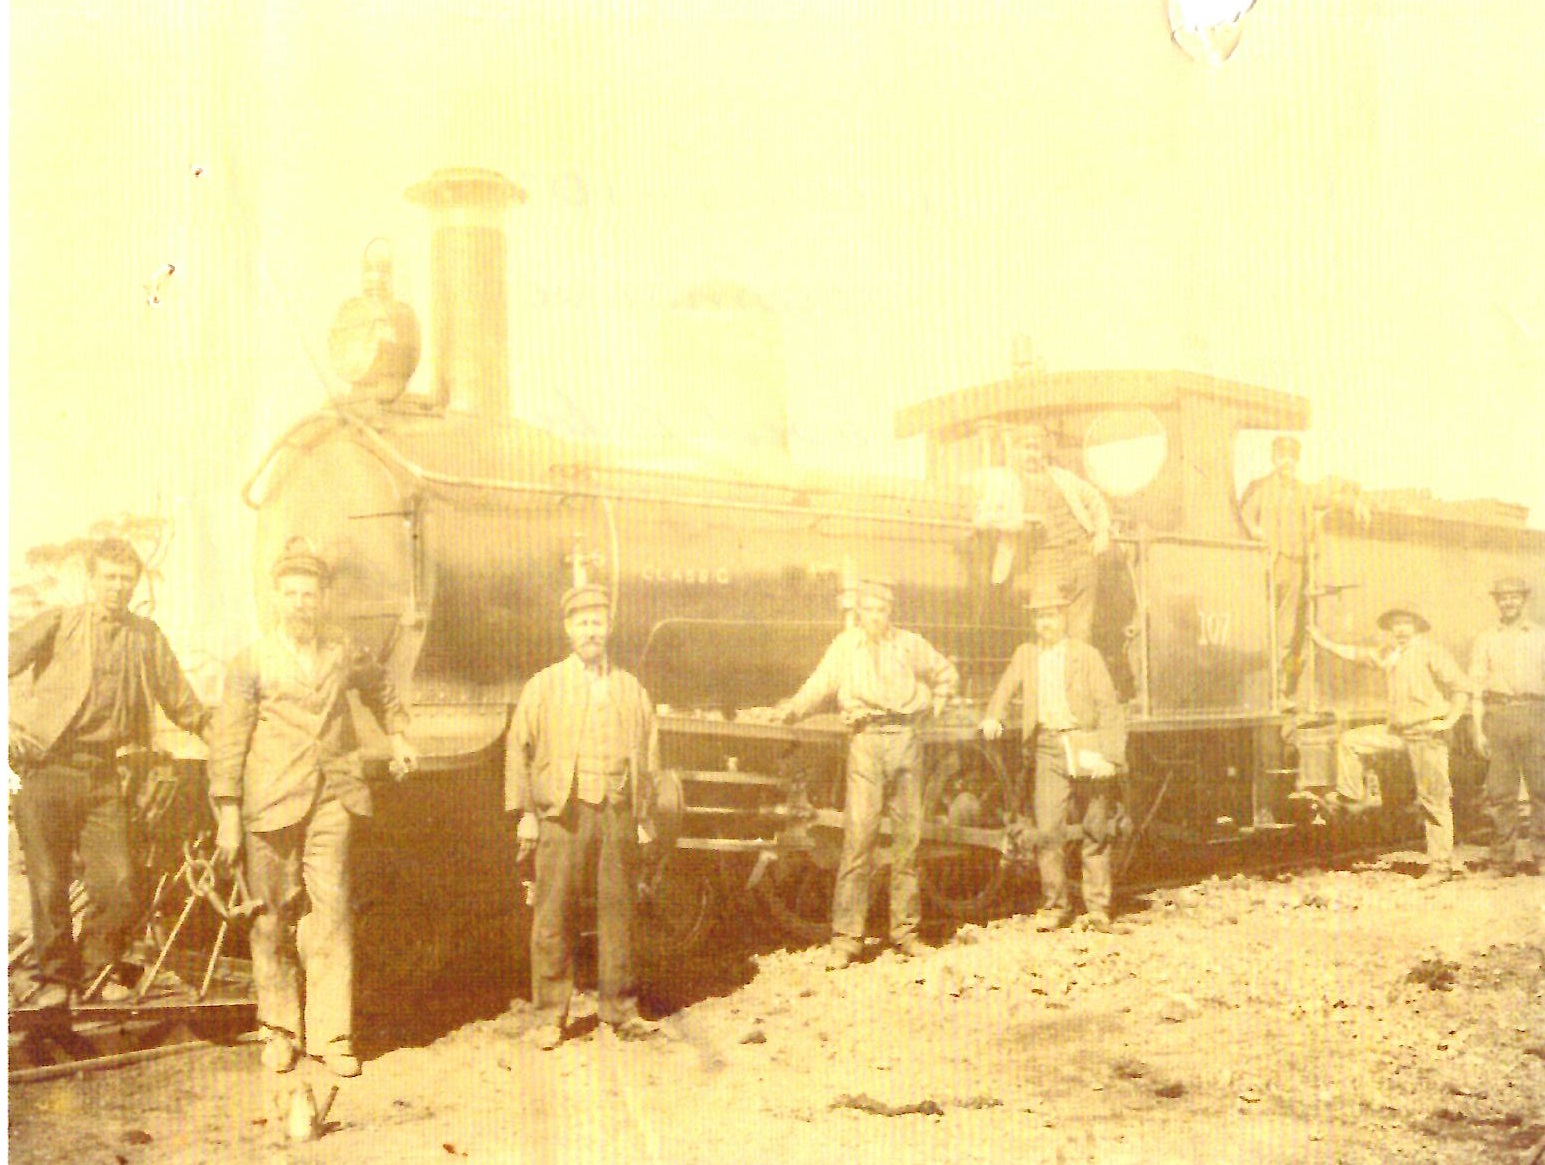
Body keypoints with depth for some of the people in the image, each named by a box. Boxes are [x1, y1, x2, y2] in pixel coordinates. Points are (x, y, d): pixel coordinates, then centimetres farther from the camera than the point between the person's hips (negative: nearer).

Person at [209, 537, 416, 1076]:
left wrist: (397, 734, 26)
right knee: (274, 918, 6)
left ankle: (331, 1033, 2)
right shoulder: (251, 662, 0)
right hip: (272, 803, -1)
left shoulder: (343, 651, 8)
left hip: (331, 797, 1)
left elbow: (379, 685, 32)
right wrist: (228, 814, -4)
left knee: (330, 911, -6)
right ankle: (280, 1028, 22)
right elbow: (226, 741, 0)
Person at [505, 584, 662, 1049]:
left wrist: (645, 816, 11)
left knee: (618, 908, 5)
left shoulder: (632, 690, 13)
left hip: (617, 811, 2)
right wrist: (524, 813, -2)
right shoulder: (544, 685, 5)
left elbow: (648, 753, 18)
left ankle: (620, 1008, 16)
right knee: (553, 913, -3)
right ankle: (550, 1015, 6)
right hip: (562, 812, -2)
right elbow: (518, 748, 4)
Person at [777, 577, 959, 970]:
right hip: (866, 742, -2)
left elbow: (947, 675, 27)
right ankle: (846, 937, -7)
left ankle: (905, 929, 15)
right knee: (858, 835, -10)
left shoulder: (911, 644, 12)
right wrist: (792, 709, -20)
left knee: (908, 834, 5)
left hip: (905, 741, 3)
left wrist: (931, 707, 15)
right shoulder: (844, 646, 7)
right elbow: (820, 685, -3)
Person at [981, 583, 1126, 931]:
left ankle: (1098, 907, 16)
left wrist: (1110, 755, -11)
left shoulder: (1086, 655, 1)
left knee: (1095, 831, 3)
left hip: (1087, 748, -2)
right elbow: (1005, 689, 16)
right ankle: (1054, 905, 6)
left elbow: (1109, 707, -1)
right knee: (1048, 830, -8)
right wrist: (992, 718, -6)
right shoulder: (1025, 654, 12)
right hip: (1048, 749, 2)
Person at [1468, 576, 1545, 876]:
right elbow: (1476, 685, 9)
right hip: (1498, 714, 0)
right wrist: (1478, 729, 0)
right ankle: (1503, 859, 6)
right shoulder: (1485, 639, 11)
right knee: (1501, 792, -1)